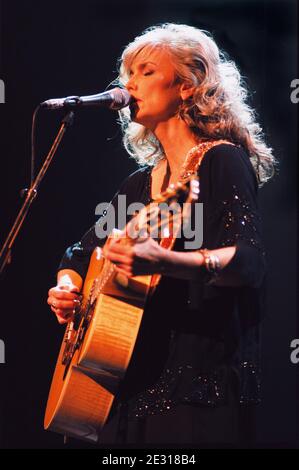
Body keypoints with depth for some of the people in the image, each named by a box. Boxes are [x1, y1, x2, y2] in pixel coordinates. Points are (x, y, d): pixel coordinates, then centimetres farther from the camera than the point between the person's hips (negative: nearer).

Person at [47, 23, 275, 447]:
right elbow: (81, 253, 27)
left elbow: (250, 262, -21)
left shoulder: (223, 161, -6)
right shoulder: (141, 182, 16)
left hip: (201, 381, -7)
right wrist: (66, 288, 5)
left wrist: (166, 262, -36)